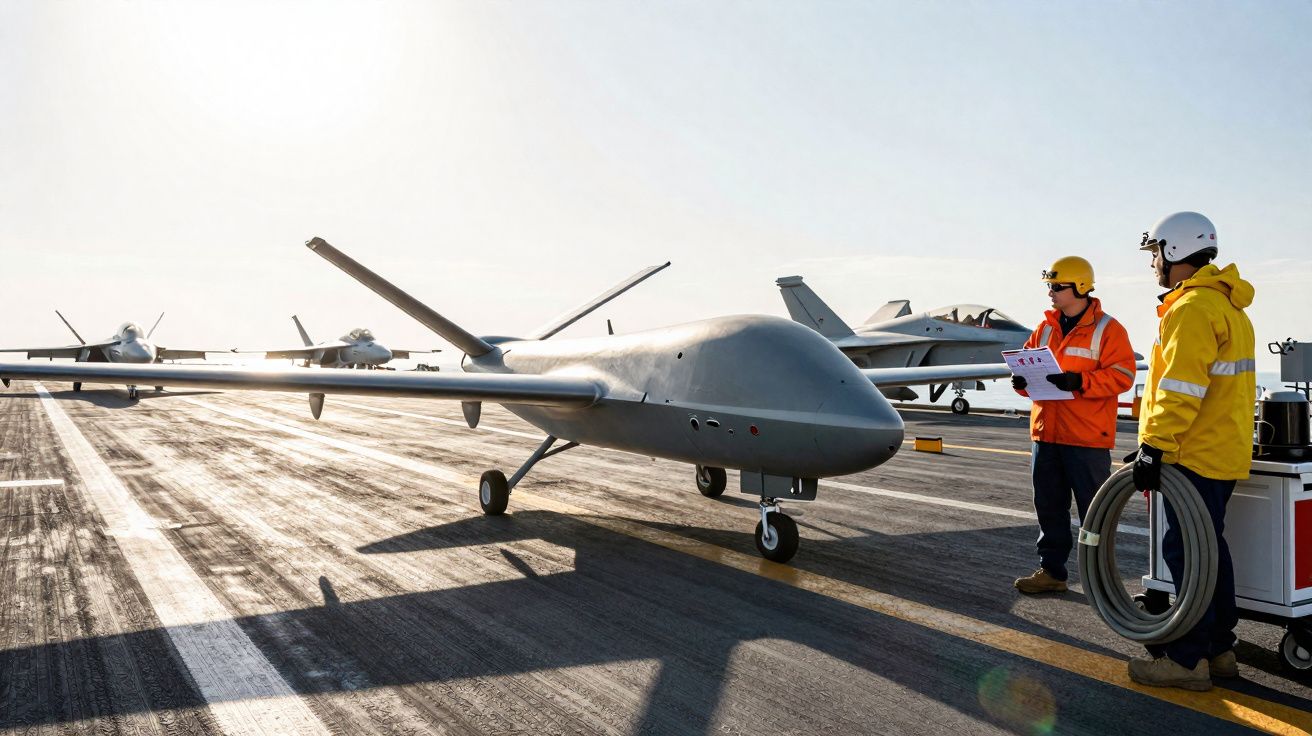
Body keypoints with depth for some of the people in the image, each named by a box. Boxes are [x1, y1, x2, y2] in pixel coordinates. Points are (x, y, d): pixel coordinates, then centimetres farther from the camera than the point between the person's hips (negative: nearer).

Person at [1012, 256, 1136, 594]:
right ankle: (1051, 570, 22)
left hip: (1087, 439, -6)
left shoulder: (1107, 329, -5)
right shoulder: (1045, 327, 13)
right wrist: (1022, 380, -4)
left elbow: (1121, 375, -13)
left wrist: (1078, 382, -24)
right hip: (1046, 434, 6)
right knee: (1049, 506, 12)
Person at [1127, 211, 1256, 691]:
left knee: (1186, 552, -4)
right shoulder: (1228, 305, 18)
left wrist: (1153, 447, -19)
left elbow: (1180, 390, -22)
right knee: (1210, 548, 16)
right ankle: (1219, 648, 24)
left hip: (1195, 454, -10)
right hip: (1225, 450, 10)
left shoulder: (1192, 307, -16)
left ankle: (1188, 659, 2)